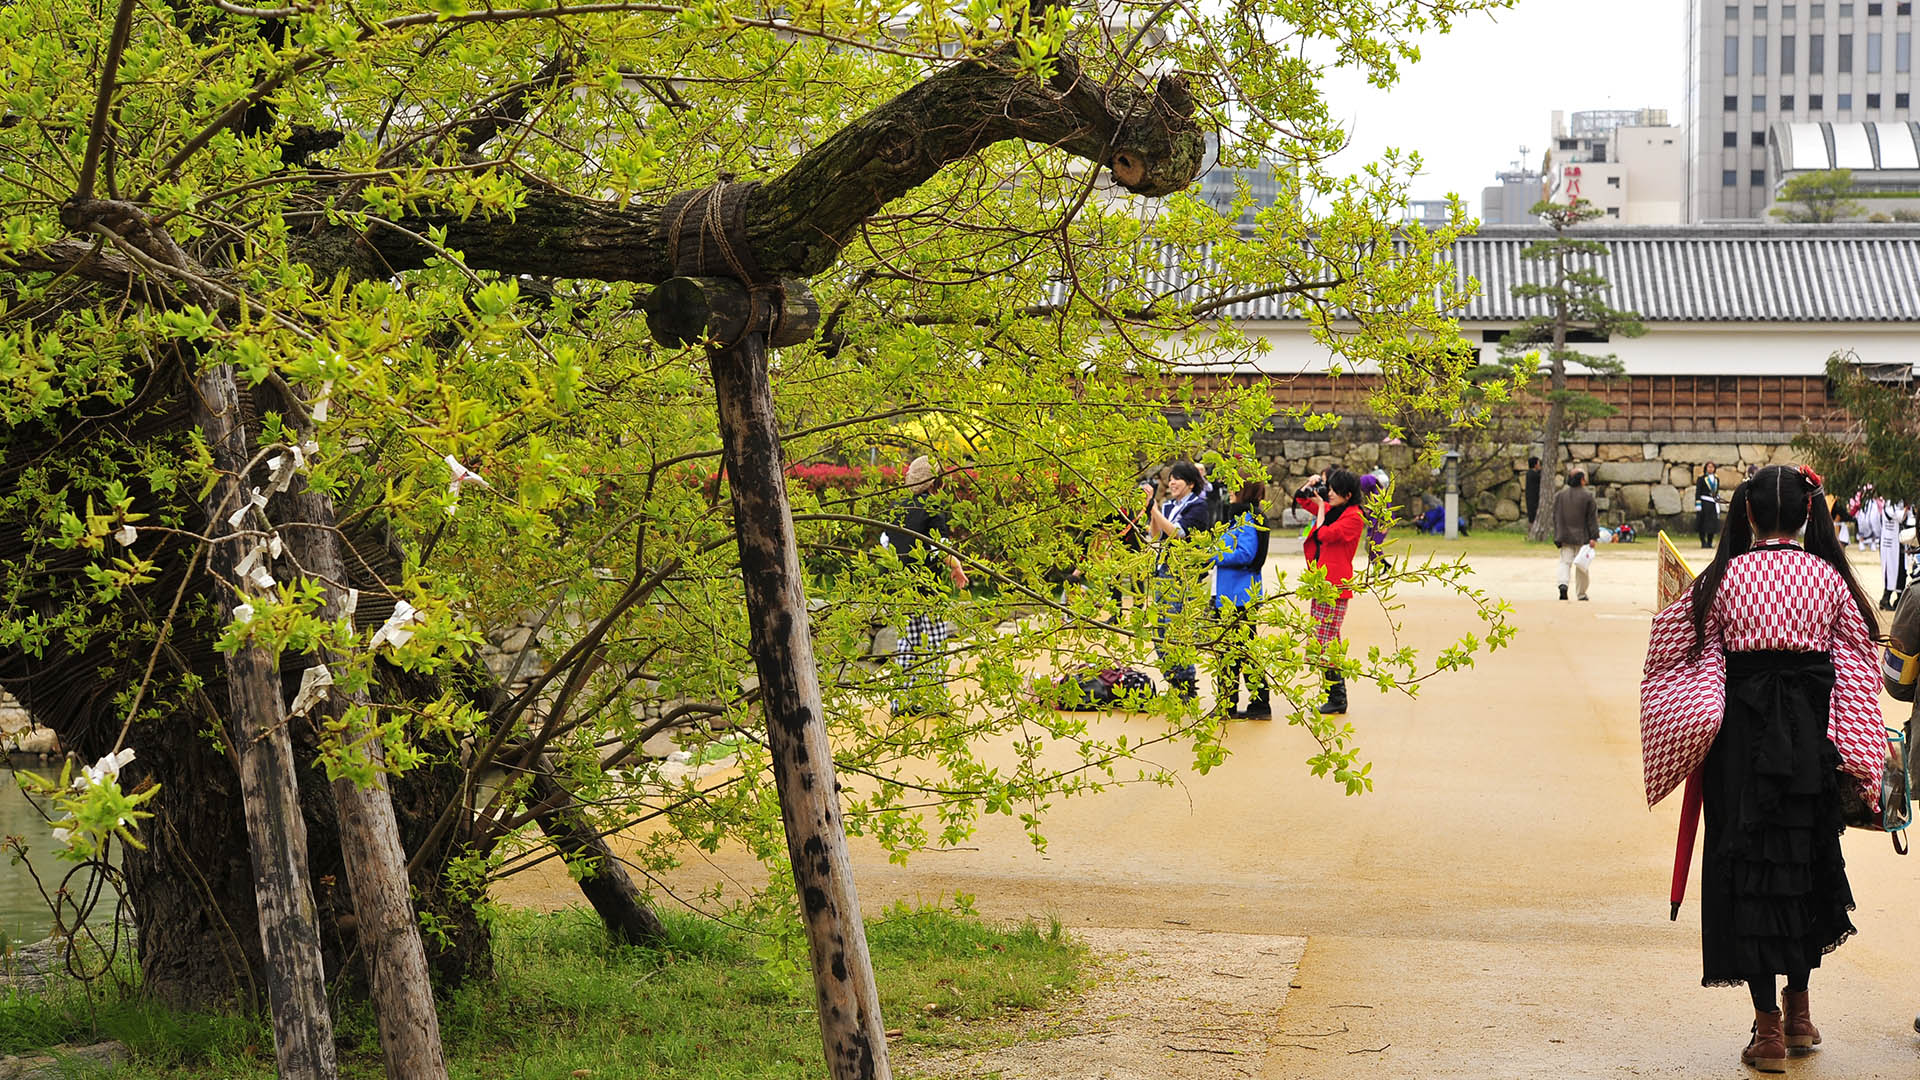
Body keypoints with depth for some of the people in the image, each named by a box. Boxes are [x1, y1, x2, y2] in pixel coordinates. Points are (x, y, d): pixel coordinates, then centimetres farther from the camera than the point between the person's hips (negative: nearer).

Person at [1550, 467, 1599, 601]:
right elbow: (1592, 518, -8)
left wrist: (1557, 536, 13)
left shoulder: (1560, 494, 1)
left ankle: (1563, 583, -22)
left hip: (1565, 535, 2)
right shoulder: (1587, 496, -9)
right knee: (1581, 565, 7)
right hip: (1582, 536, -2)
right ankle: (1581, 593, 15)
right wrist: (1593, 537, -6)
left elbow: (1556, 516, 6)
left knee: (1565, 561, 4)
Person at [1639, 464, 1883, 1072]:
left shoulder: (1723, 577, -5)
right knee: (1808, 861, 19)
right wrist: (1861, 766, 8)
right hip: (1812, 739, 2)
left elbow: (1697, 658, -3)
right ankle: (1799, 1013, 29)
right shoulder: (1831, 579, 0)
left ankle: (1768, 1030, 2)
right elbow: (1857, 674, 2)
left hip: (1742, 736, -2)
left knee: (1749, 869, 4)